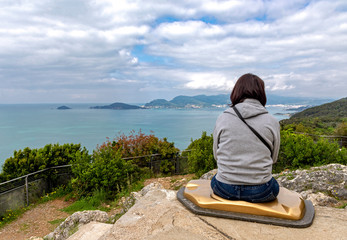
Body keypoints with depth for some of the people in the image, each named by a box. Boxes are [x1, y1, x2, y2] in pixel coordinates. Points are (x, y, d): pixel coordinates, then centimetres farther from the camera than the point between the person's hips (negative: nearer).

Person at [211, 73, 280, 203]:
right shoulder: (272, 122, -5)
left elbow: (216, 155, 5)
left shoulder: (222, 119, -5)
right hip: (260, 193, 0)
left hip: (224, 190, 0)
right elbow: (273, 158, 6)